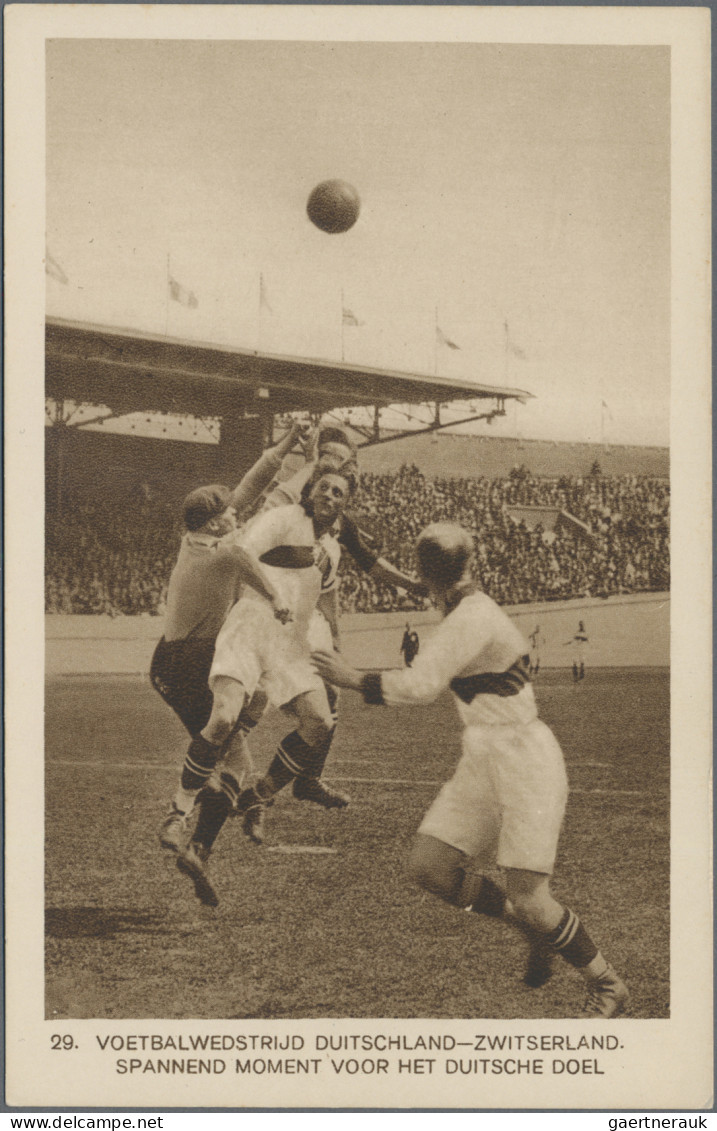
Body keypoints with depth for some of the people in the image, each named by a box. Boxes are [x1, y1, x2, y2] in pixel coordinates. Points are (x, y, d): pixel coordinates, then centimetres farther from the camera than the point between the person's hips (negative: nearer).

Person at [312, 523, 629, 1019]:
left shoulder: (471, 618, -21)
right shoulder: (469, 610, 8)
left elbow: (423, 685, -25)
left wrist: (353, 678, -16)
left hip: (524, 760, -9)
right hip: (482, 761, 9)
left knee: (528, 899, -10)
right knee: (430, 866, 0)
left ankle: (608, 983, 12)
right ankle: (539, 926, 16)